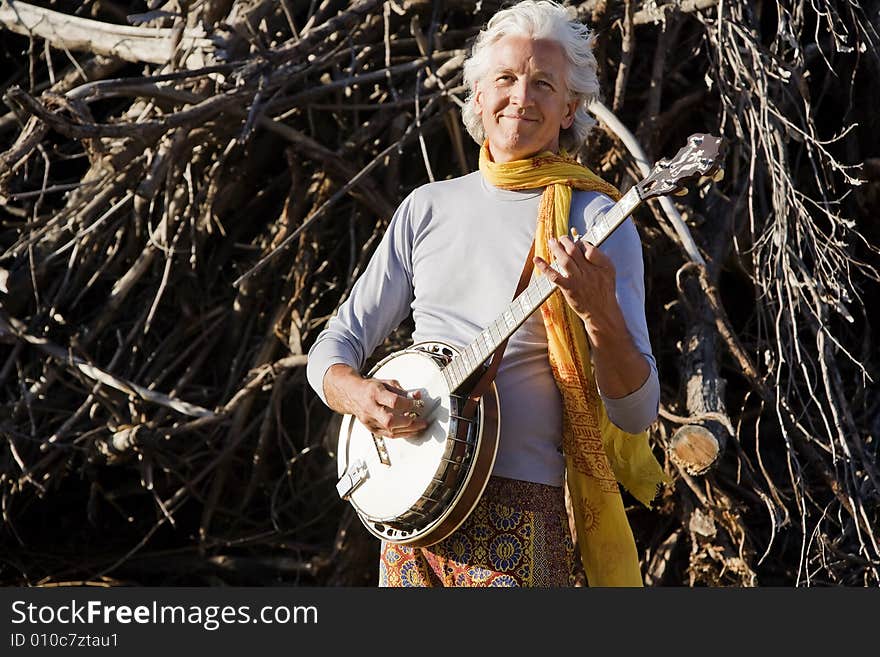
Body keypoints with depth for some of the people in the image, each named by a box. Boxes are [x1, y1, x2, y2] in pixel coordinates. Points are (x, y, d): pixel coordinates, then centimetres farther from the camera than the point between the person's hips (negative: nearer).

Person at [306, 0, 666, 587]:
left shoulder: (594, 222, -3)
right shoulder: (429, 208, 11)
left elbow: (637, 413, -9)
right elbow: (335, 346, 13)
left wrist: (601, 315, -27)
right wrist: (357, 395, -9)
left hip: (517, 512, -4)